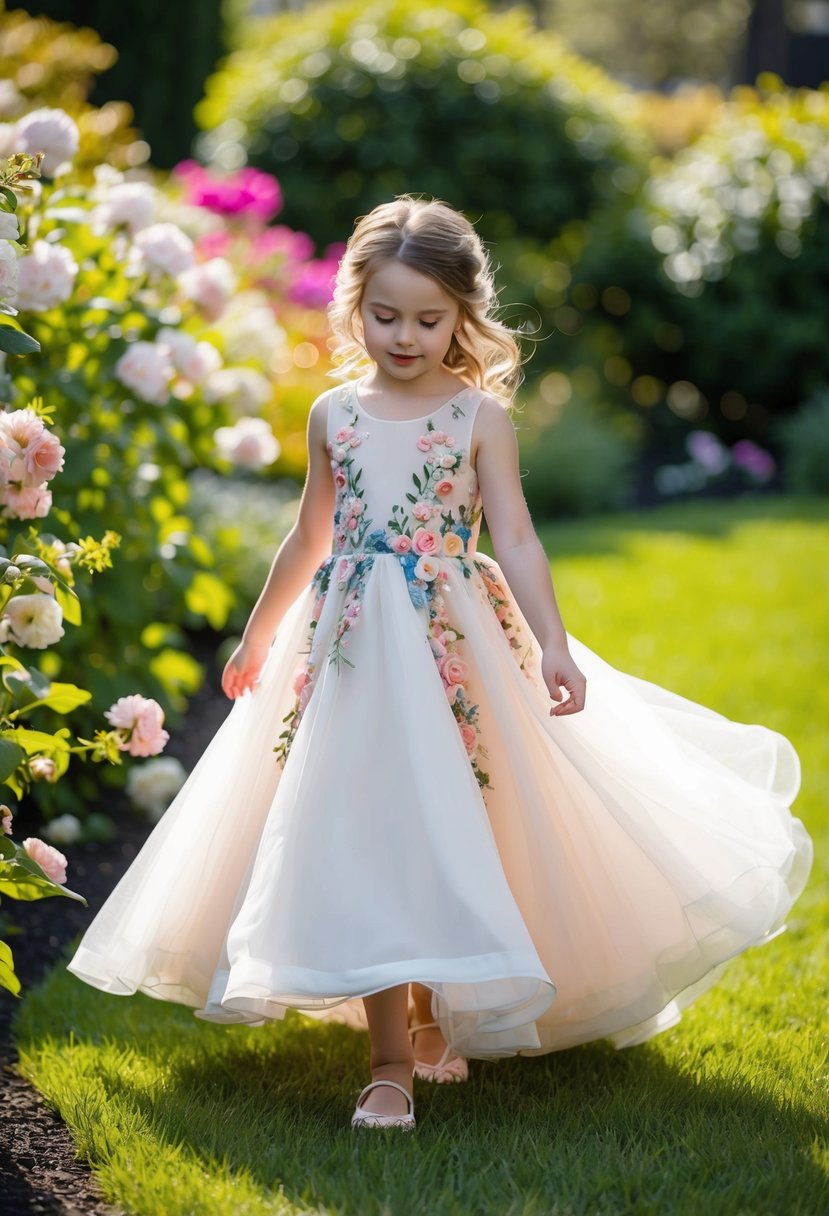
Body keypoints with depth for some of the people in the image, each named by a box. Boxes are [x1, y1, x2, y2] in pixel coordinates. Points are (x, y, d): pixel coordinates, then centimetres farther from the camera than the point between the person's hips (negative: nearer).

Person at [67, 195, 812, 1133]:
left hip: (452, 645, -1)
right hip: (352, 649, 2)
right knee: (364, 844, -4)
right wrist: (257, 637, 26)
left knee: (442, 838, 5)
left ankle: (430, 1019, 28)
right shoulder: (334, 415, 7)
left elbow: (515, 540, -4)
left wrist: (552, 647, -15)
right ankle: (388, 1065, -2)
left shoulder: (480, 415, -1)